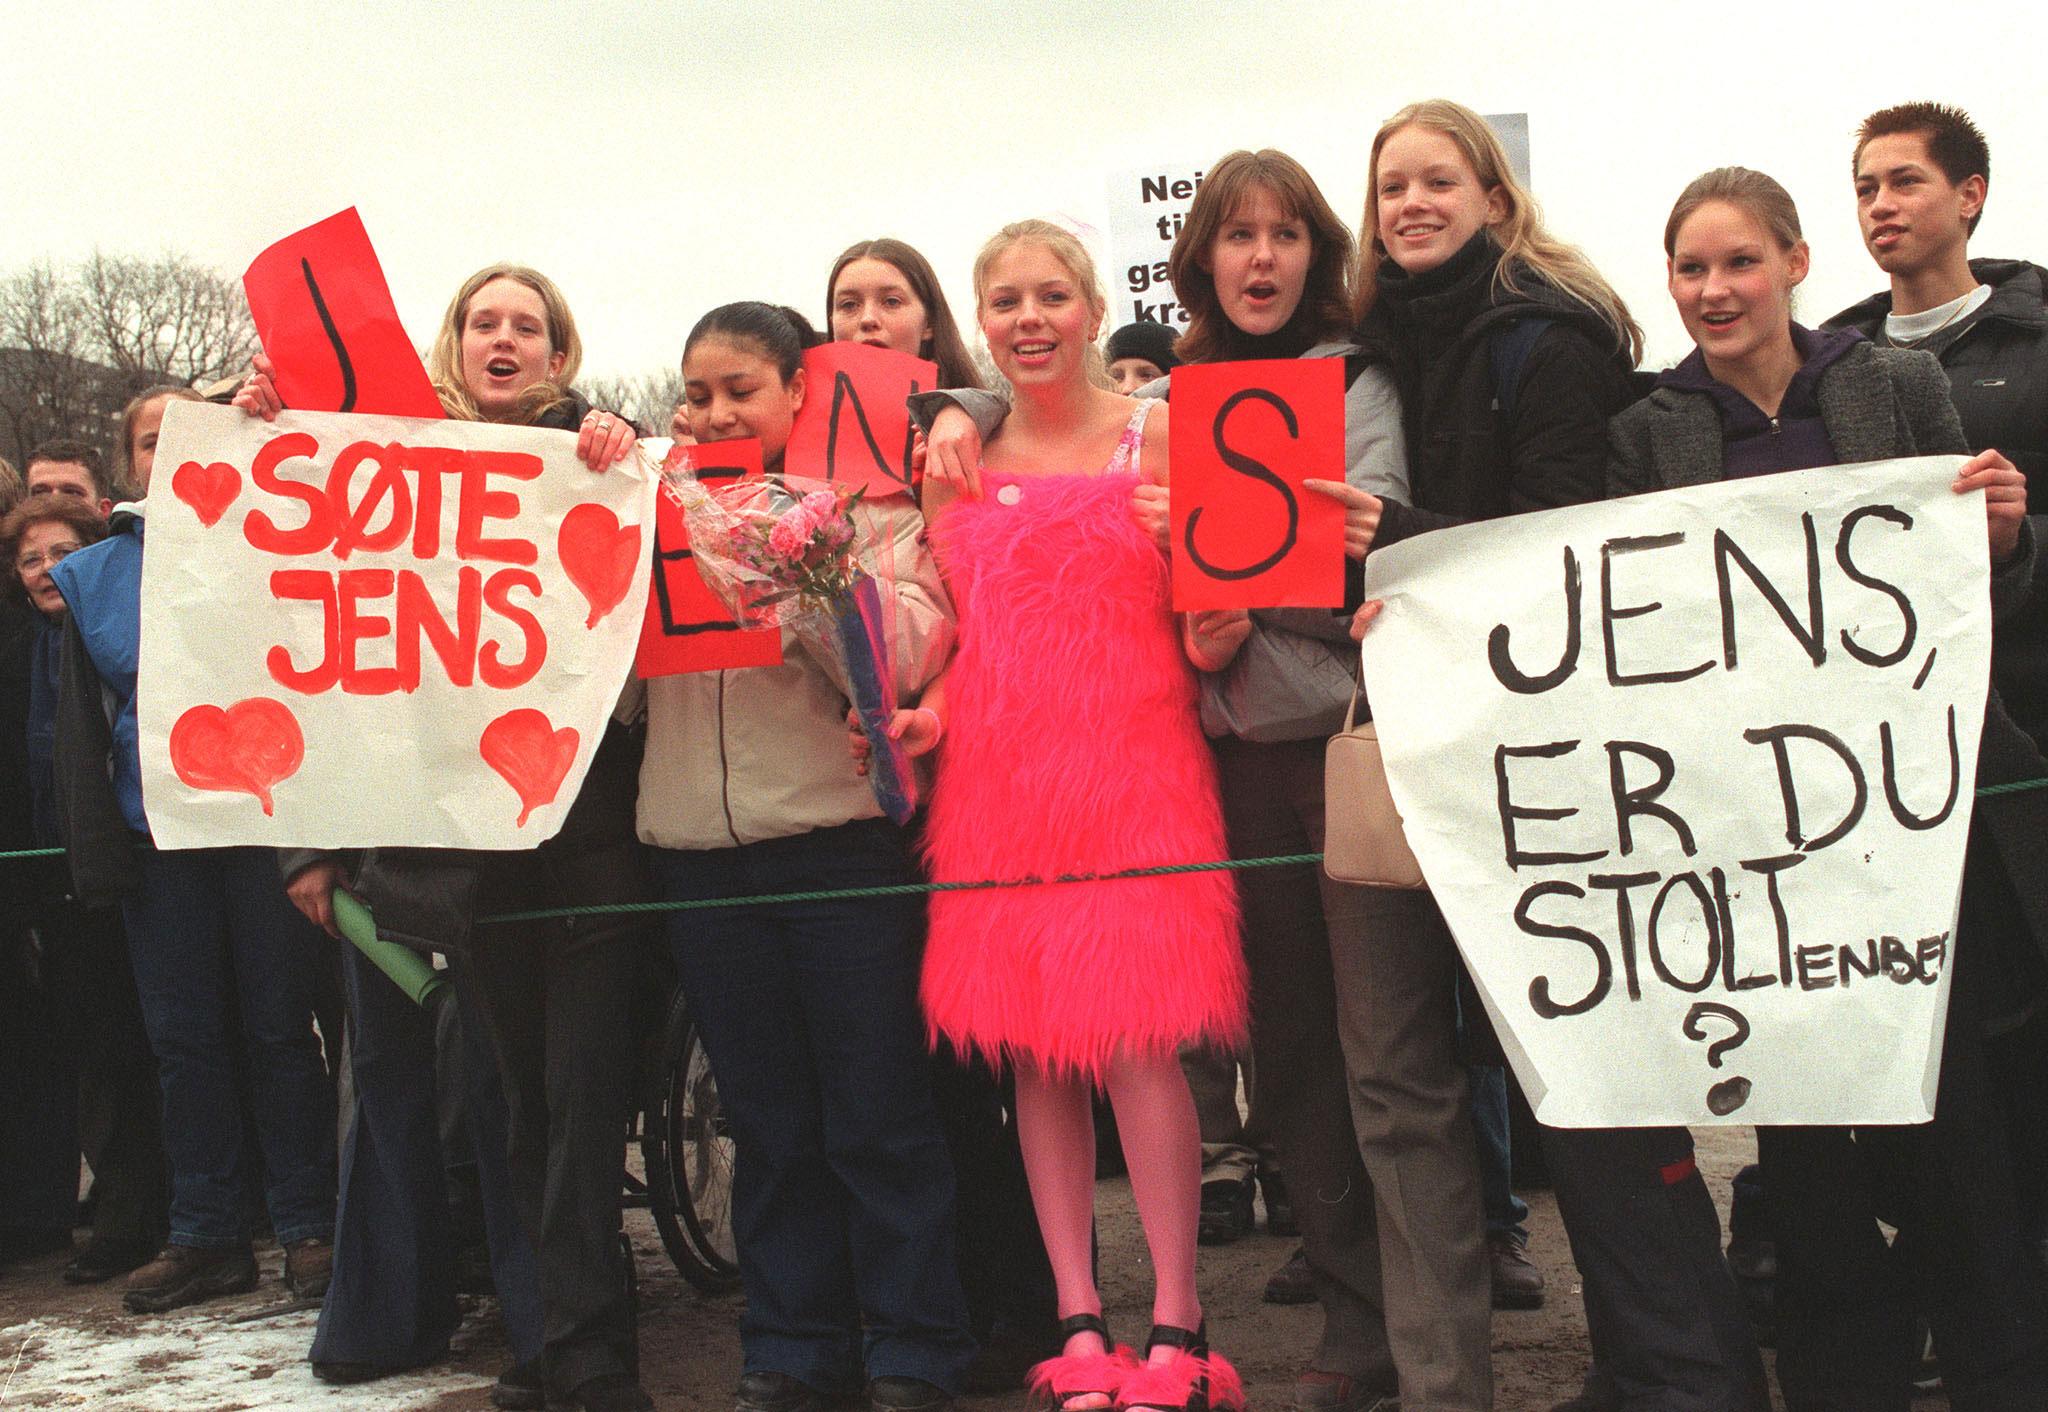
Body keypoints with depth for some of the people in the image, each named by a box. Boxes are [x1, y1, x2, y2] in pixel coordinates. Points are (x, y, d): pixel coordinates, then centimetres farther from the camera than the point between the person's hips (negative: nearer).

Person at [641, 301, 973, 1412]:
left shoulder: (864, 504, 2)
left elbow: (904, 660, -9)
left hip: (840, 846, -4)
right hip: (698, 853, 4)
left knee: (877, 1121, 3)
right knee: (768, 1124, 12)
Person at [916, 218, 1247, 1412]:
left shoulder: (1157, 437, 2)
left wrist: (1181, 542, -18)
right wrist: (923, 707, -1)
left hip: (1131, 764, -4)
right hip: (996, 772, 4)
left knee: (1136, 1035, -8)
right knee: (1030, 1044, 4)